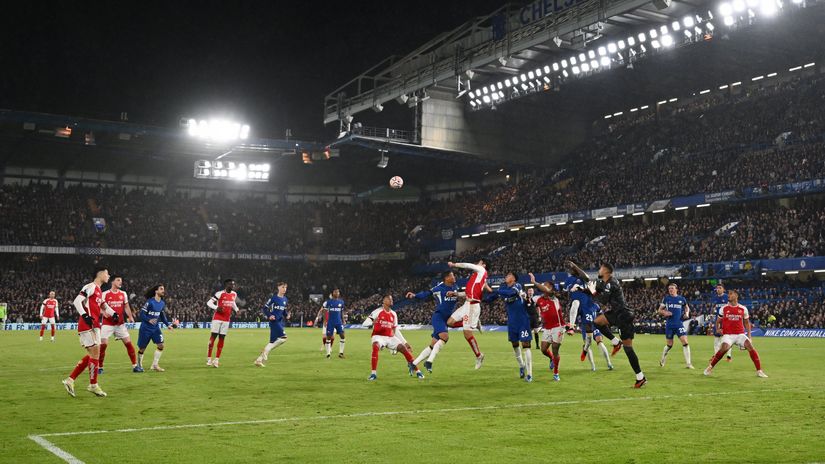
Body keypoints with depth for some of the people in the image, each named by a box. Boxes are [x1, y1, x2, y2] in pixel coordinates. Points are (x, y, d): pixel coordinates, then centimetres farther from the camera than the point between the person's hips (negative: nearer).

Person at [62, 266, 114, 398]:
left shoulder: (99, 291, 20)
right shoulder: (91, 287, -9)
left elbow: (104, 306, 32)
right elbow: (77, 301, -19)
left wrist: (114, 314, 14)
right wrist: (85, 316, -28)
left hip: (94, 326, 10)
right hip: (87, 326, -10)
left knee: (92, 355, 11)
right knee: (95, 353, -5)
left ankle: (70, 380, 14)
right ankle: (93, 385, 6)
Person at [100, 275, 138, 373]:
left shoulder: (123, 294, 7)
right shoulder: (105, 294, -4)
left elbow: (126, 307, 13)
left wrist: (130, 316, -3)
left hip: (120, 324, 3)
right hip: (107, 324, -3)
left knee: (128, 343, -1)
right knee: (103, 344, -10)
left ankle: (134, 365, 6)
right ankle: (100, 367, 5)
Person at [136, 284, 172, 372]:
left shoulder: (162, 303, 5)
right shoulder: (150, 302, -16)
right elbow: (142, 314, -17)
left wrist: (168, 324, 6)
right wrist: (149, 320, -33)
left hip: (155, 328, 6)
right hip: (145, 328, -6)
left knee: (161, 345, -5)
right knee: (142, 348, 4)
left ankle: (154, 365, 7)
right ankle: (139, 365, 25)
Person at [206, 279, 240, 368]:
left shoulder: (234, 294, 7)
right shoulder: (220, 294, -11)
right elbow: (209, 302, -11)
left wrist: (236, 310, 9)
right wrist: (216, 308, -28)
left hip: (226, 320, 5)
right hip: (217, 318, -5)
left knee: (221, 338, 3)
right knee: (213, 336, -5)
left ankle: (217, 359, 7)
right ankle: (209, 358, 2)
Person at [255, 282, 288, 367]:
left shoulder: (285, 299, 13)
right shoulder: (274, 298, -6)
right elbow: (264, 308, -3)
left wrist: (286, 316, 5)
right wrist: (269, 316, -17)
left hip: (280, 322, 8)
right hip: (274, 321, -7)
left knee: (273, 341, 6)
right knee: (283, 337, -20)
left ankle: (259, 360, 11)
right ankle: (265, 352, -9)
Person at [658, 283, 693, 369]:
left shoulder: (681, 299, 4)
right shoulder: (666, 298, 2)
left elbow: (687, 307, 22)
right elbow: (660, 310, 7)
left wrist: (687, 313, 1)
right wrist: (665, 312, -13)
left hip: (679, 323, 0)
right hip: (669, 324, 0)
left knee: (685, 342, -14)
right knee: (669, 345, 8)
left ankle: (688, 363, -9)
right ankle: (662, 360, 32)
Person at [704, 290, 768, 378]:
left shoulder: (743, 309, 5)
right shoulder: (724, 309, 4)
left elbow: (747, 322, 16)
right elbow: (718, 321, 16)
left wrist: (749, 336, 9)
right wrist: (718, 329, -4)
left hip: (740, 334, 2)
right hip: (728, 334, -2)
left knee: (750, 346, -19)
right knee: (724, 348, -28)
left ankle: (759, 371, -9)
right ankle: (710, 367, -11)